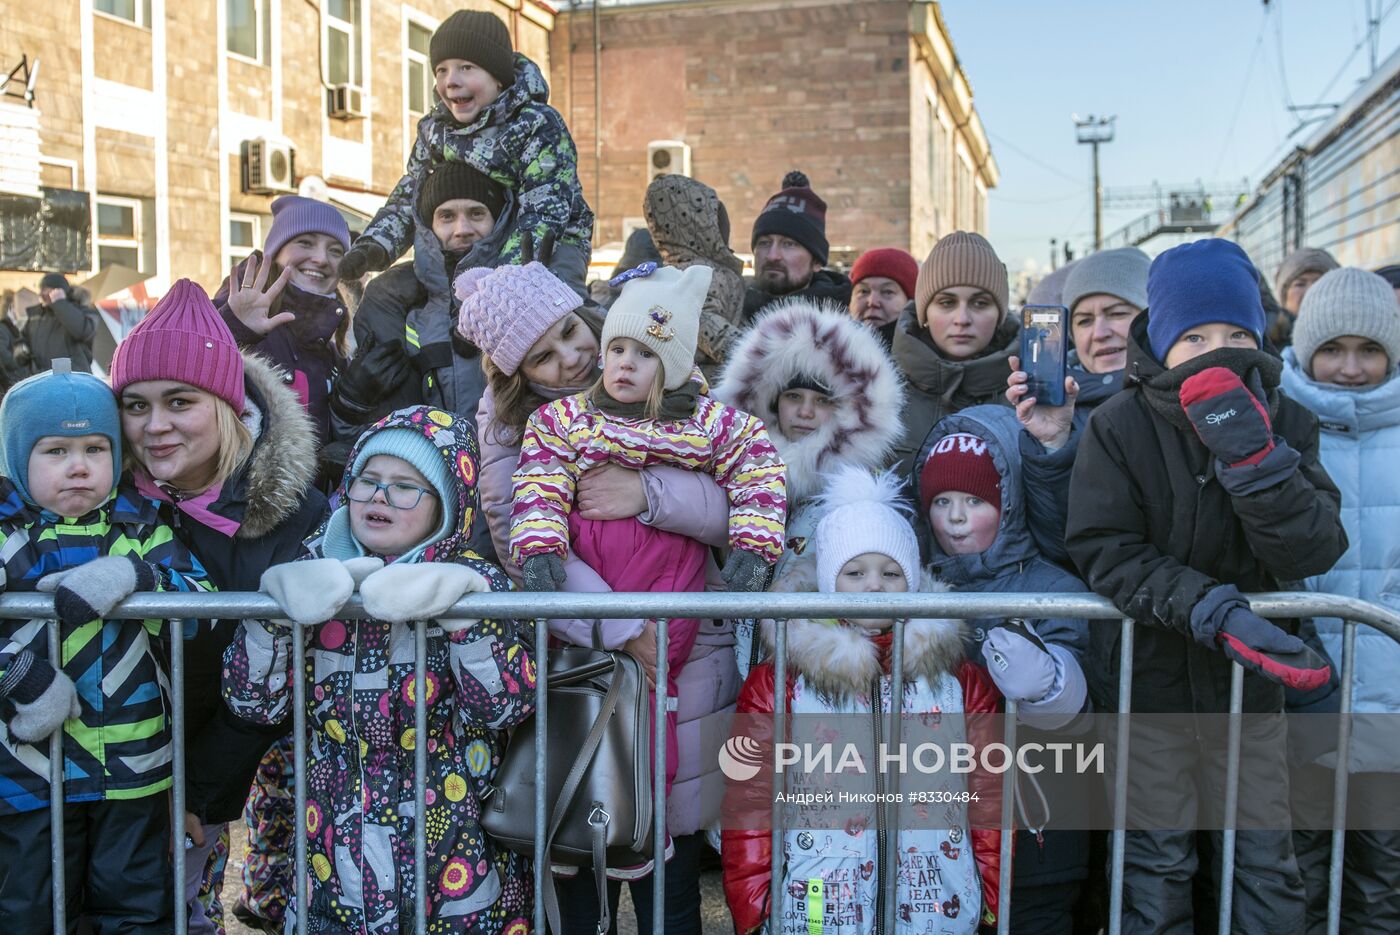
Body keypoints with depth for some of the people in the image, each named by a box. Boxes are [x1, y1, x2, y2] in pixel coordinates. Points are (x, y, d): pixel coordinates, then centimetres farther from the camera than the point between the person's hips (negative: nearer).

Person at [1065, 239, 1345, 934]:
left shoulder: (1284, 423, -3)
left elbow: (1312, 551, -14)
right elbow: (1103, 549, -17)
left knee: (1266, 863, 10)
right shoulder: (1118, 425, -10)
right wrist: (1211, 610, -29)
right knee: (1155, 865, 9)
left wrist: (1249, 451, -28)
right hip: (1148, 674, -2)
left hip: (1251, 676, 2)